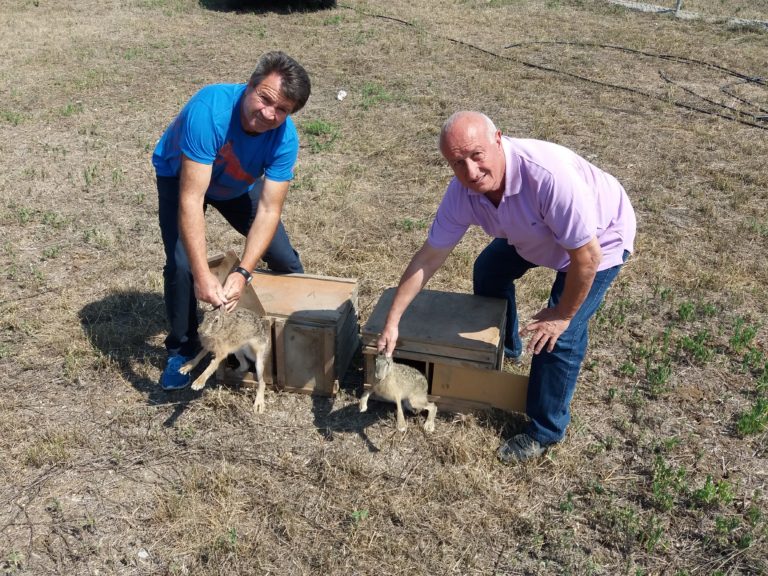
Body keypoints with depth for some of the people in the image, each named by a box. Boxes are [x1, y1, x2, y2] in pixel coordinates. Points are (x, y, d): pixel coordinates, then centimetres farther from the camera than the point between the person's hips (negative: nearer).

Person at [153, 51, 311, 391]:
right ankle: (182, 349, 4)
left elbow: (269, 210, -30)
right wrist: (203, 276, -50)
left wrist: (242, 273, -43)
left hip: (238, 185, 3)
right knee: (181, 265, -21)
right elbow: (191, 199, -44)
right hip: (180, 176, -3)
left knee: (283, 257, -2)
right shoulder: (210, 109, -43)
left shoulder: (285, 139, -31)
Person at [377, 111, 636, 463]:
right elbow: (429, 257, -14)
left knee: (560, 336, -12)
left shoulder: (549, 175, -44)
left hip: (599, 239, -6)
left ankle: (546, 431, 11)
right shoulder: (462, 193, -23)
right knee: (488, 271, 18)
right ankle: (505, 348, 45)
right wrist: (392, 322, -11)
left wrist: (563, 314, -21)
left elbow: (586, 255, -35)